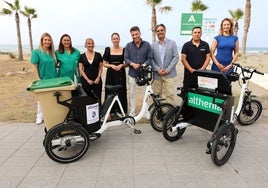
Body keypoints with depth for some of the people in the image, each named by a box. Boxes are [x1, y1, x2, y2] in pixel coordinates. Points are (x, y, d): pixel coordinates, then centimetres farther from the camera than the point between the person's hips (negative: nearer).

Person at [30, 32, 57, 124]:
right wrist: (38, 80, -13)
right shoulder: (36, 52, -5)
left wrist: (56, 78, 5)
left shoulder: (52, 52, 8)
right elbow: (34, 67, -7)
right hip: (43, 80, -4)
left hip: (53, 80, 4)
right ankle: (40, 117, 21)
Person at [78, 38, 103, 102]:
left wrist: (98, 77, -8)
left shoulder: (98, 55, 5)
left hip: (97, 80, 0)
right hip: (86, 81, 0)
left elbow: (100, 68, 6)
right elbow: (81, 69, 1)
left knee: (98, 99, -4)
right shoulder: (82, 56, 4)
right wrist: (87, 79, -8)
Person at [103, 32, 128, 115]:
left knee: (121, 92, 1)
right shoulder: (108, 49, 4)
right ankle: (110, 111, 11)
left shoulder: (123, 50, 4)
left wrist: (121, 65, -12)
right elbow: (104, 63, 3)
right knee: (110, 92, 0)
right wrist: (112, 66, -14)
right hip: (111, 74, 0)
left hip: (121, 74, 0)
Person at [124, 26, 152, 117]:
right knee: (132, 94, 7)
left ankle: (146, 112, 19)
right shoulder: (128, 45, 4)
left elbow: (149, 58, 0)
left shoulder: (147, 44, 1)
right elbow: (126, 58, 0)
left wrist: (144, 65, -18)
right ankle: (132, 113, 18)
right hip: (132, 73, 1)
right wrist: (133, 64, -18)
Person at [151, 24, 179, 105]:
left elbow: (176, 57, -3)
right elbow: (151, 59, 1)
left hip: (169, 74, -1)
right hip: (157, 74, 2)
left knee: (170, 94, -4)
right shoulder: (153, 45, 6)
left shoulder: (172, 43, 3)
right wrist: (158, 69, -12)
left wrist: (167, 70, -11)